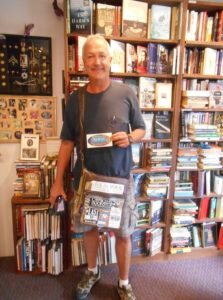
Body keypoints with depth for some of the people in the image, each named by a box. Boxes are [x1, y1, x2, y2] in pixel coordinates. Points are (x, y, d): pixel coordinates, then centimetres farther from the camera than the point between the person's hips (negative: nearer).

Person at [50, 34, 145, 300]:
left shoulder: (125, 94, -5)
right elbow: (67, 142, 2)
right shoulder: (75, 98, -2)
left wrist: (129, 138, -19)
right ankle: (92, 272, 46)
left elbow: (141, 130, 5)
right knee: (89, 228, 19)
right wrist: (58, 181, 1)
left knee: (123, 233, 10)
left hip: (119, 178, -1)